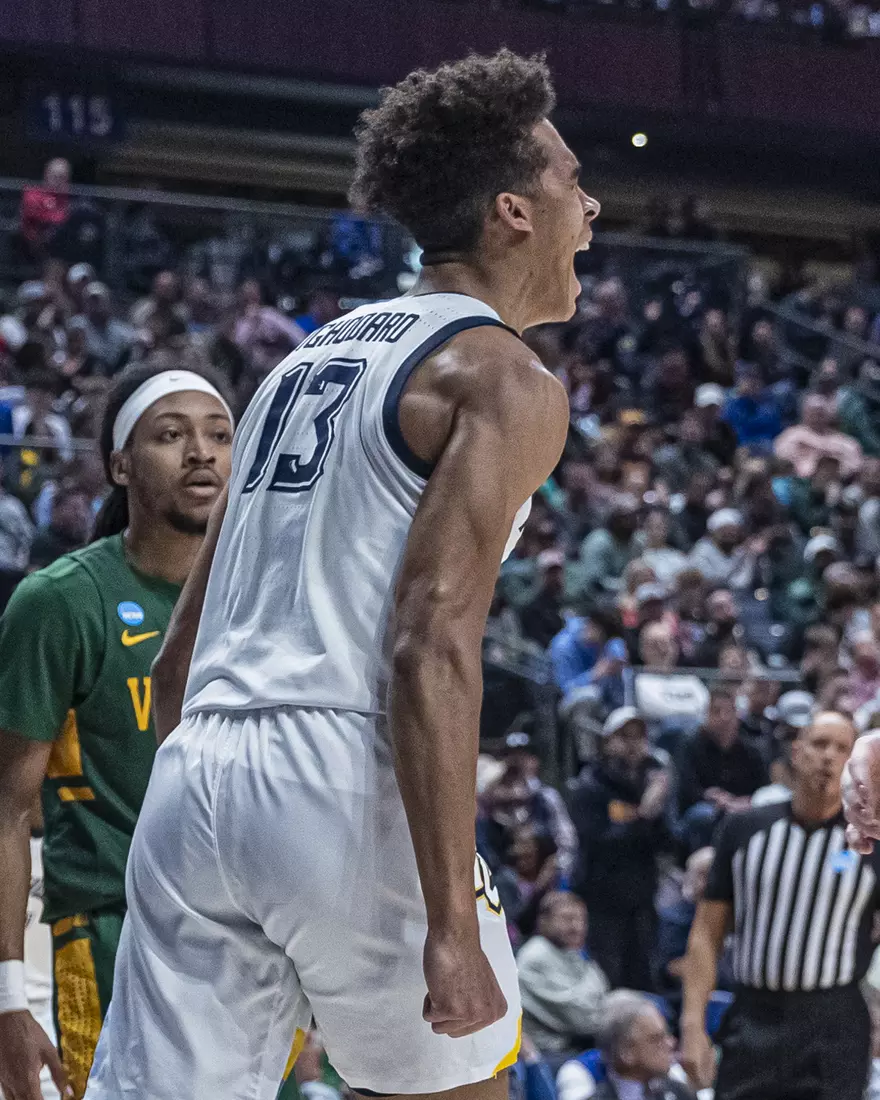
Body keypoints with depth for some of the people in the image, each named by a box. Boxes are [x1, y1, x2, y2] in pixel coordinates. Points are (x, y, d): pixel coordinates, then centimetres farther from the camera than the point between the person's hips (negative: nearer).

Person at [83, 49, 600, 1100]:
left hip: (191, 784, 7)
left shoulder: (308, 357, 24)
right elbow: (431, 648, -15)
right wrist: (453, 925, -19)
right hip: (344, 783, -7)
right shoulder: (505, 380, -1)